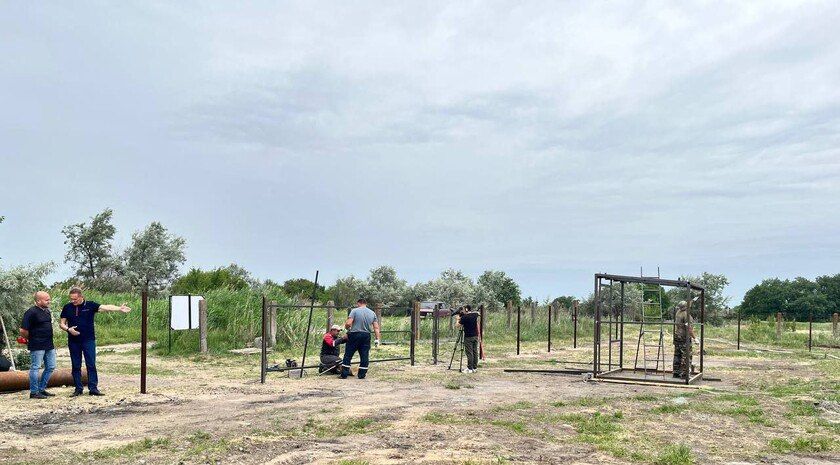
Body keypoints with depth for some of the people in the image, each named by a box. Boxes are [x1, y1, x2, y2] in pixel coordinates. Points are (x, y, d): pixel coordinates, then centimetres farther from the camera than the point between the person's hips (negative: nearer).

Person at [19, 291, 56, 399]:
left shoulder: (47, 311, 12)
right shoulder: (31, 312, -14)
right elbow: (23, 330, -16)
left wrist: (49, 340, 16)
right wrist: (29, 340, -2)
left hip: (49, 345, 9)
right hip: (37, 346, -8)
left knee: (50, 367, 12)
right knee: (35, 368, -1)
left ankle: (41, 389, 23)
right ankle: (34, 392, 8)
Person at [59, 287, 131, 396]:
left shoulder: (90, 305, -3)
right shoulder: (67, 308, 4)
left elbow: (105, 307, -14)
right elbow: (61, 324, 9)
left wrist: (119, 309, -28)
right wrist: (68, 329, -12)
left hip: (89, 340, -2)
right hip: (73, 341, 2)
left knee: (91, 365, -2)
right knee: (76, 366, 7)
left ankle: (93, 388, 2)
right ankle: (78, 389, 15)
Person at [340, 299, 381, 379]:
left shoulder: (355, 311, -5)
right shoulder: (372, 313, 9)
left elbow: (348, 323, -14)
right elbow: (376, 327, 5)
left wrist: (348, 328, 6)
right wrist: (377, 339, 8)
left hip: (354, 335, -3)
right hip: (366, 336, 3)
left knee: (348, 355, 5)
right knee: (364, 356, 9)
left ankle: (344, 374, 7)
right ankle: (362, 375, 12)